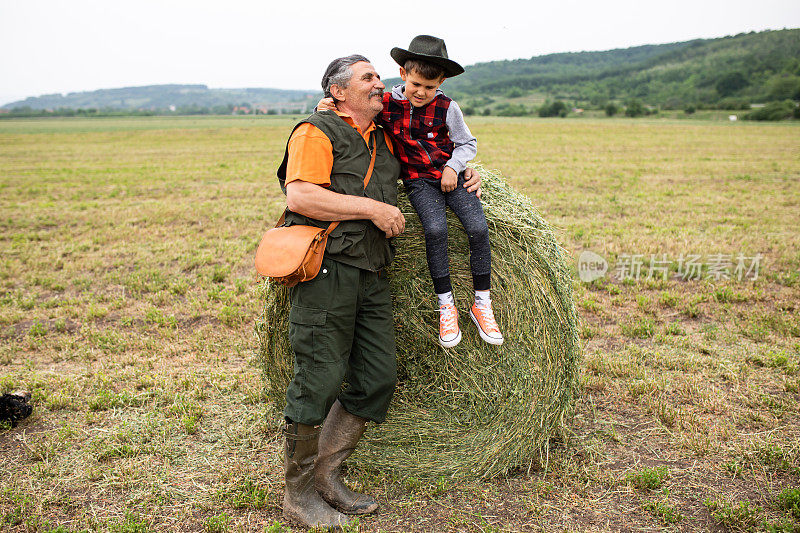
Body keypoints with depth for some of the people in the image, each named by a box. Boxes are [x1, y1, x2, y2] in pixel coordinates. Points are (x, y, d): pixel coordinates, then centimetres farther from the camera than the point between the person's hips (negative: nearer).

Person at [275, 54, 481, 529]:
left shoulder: (384, 141, 22)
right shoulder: (316, 132, -1)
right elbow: (300, 196, -16)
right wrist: (372, 208, -15)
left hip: (372, 276, 8)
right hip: (326, 270, -8)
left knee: (378, 378, 5)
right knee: (320, 379, -7)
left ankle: (327, 476, 20)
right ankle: (299, 493, 12)